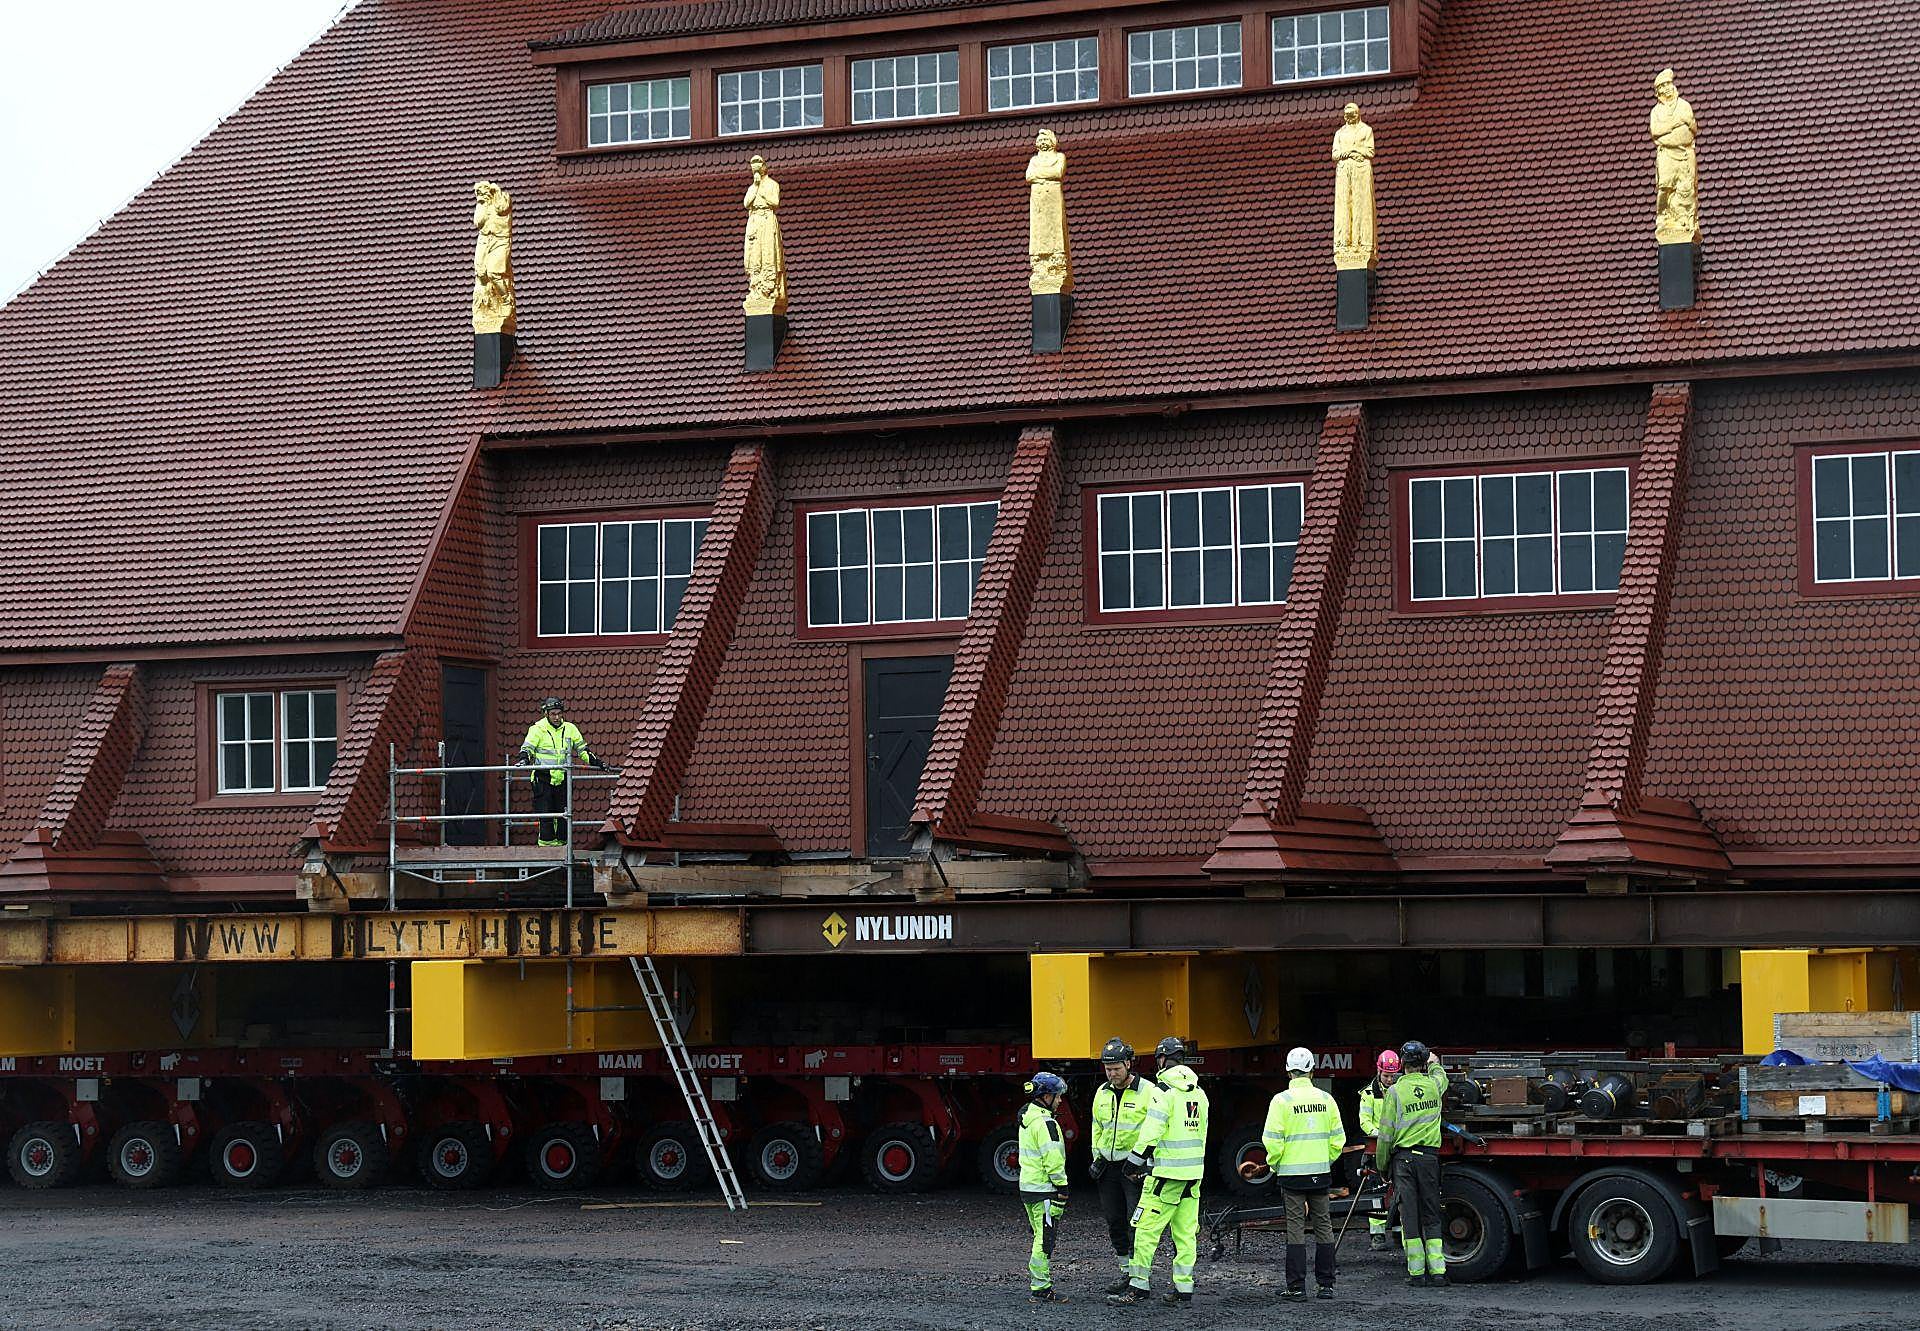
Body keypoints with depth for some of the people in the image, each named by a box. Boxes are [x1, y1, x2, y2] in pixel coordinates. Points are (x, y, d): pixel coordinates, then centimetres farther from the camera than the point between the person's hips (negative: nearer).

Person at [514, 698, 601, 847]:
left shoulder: (570, 729, 9)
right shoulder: (538, 729, -3)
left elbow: (582, 749, 19)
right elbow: (527, 749, -9)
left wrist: (596, 763, 18)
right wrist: (523, 760, -29)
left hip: (562, 778, 4)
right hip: (543, 779, -4)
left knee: (563, 815, 4)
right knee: (545, 815, -7)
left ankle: (562, 844, 10)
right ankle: (547, 844, -4)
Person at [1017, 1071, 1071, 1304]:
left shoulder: (1027, 1118, 15)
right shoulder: (1045, 1123, -17)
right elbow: (1054, 1162, -20)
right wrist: (1062, 1192, -17)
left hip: (1028, 1187, 10)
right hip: (1044, 1190, -10)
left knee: (1040, 1238, 17)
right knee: (1045, 1240, -5)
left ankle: (1038, 1286, 22)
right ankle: (1040, 1289, -4)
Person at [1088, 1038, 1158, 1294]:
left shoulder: (1147, 1091, -9)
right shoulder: (1102, 1093, 10)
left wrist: (1139, 1159, -16)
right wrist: (1097, 1157, 15)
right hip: (1109, 1165, 7)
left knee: (1137, 1220, -10)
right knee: (1114, 1220, 9)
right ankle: (1127, 1271, 19)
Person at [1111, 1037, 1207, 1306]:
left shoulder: (1165, 1092, -12)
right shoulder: (1199, 1093, 12)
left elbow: (1151, 1133, -16)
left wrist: (1136, 1161, -6)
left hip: (1166, 1173, -7)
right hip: (1193, 1173, 7)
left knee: (1147, 1229, -2)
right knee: (1186, 1233, 8)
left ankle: (1138, 1287, -2)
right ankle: (1183, 1290, 9)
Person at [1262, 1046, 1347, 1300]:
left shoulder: (1282, 1100, -9)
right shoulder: (1325, 1099, 3)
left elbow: (1272, 1140, -11)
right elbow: (1338, 1139, 5)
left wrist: (1274, 1164, 5)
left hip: (1292, 1173, -3)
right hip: (1321, 1174, 3)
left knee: (1296, 1227, 0)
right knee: (1323, 1226, 10)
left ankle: (1297, 1286, -1)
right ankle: (1326, 1284, 12)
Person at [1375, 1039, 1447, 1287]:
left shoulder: (1395, 1091, -7)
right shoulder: (1434, 1086, 4)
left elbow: (1386, 1134, -5)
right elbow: (1442, 1078, 32)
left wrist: (1382, 1165, 6)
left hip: (1404, 1158, -3)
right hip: (1430, 1157, 3)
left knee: (1409, 1215, 1)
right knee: (1431, 1215, 8)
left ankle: (1416, 1272, 0)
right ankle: (1437, 1270, 2)